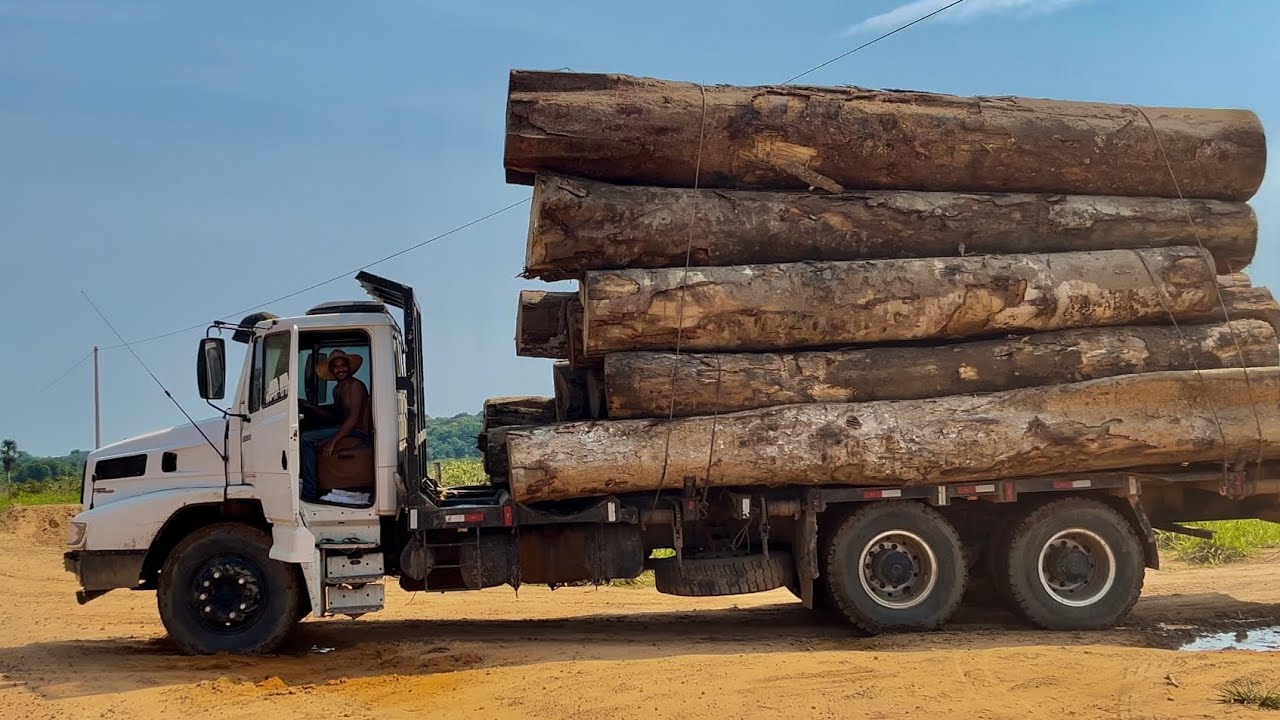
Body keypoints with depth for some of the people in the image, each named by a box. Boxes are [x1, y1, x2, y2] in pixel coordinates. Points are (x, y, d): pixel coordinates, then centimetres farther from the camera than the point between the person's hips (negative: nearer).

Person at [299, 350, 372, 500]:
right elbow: (335, 417, 23)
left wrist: (333, 441, -27)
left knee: (306, 438, -19)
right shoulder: (337, 390, 19)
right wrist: (309, 406, 14)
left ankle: (309, 492, -18)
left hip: (358, 433, -10)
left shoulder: (356, 386, -11)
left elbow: (354, 419, -20)